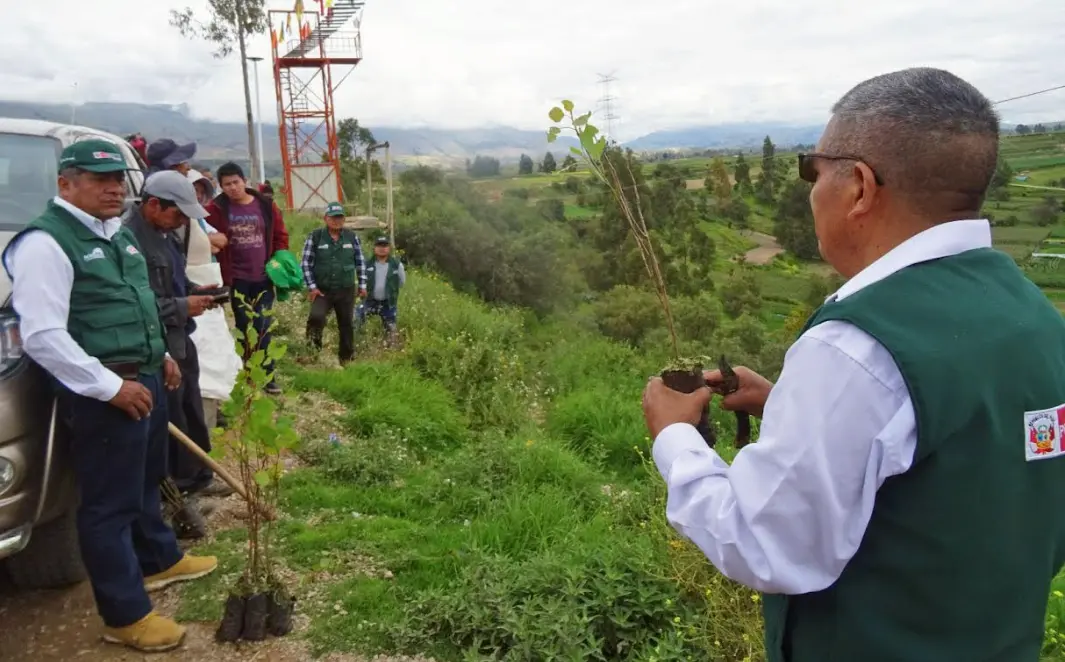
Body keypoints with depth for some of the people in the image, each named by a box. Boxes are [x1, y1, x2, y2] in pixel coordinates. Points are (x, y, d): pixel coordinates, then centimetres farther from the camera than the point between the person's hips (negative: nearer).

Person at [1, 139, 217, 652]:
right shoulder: (46, 242, -17)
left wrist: (161, 356, 20)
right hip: (101, 392, -9)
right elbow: (41, 336, -23)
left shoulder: (117, 233, 13)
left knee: (146, 481, 24)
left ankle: (158, 561, 44)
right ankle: (126, 616, 13)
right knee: (110, 502, 1)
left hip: (144, 379, 9)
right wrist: (110, 386, -23)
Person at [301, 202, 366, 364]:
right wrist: (311, 287, -9)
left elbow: (360, 262, 9)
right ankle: (313, 351, -3)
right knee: (316, 317, -25)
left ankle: (347, 359, 25)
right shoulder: (315, 237, -6)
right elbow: (306, 263, -4)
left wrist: (362, 285, 7)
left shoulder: (352, 237, 2)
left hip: (346, 290, 3)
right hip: (322, 290, -2)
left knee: (347, 325, 9)